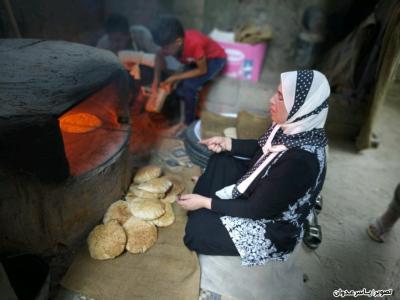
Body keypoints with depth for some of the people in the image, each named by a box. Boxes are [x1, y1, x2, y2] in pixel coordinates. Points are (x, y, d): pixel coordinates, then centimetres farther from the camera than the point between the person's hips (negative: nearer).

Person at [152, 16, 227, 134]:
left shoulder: (194, 43, -39)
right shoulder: (172, 42, -20)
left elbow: (202, 70, -27)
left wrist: (175, 78, -27)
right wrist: (156, 80, -10)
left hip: (215, 59, -6)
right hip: (195, 60, 6)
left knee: (189, 86, -25)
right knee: (180, 91, -10)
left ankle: (189, 122, -5)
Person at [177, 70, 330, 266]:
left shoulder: (301, 161, -38)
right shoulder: (294, 128, -14)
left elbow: (257, 209, -28)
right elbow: (262, 149, 7)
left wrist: (205, 202, -21)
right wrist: (226, 143, -5)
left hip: (271, 224, -8)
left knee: (195, 230, -9)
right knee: (220, 161, 7)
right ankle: (201, 212, 18)